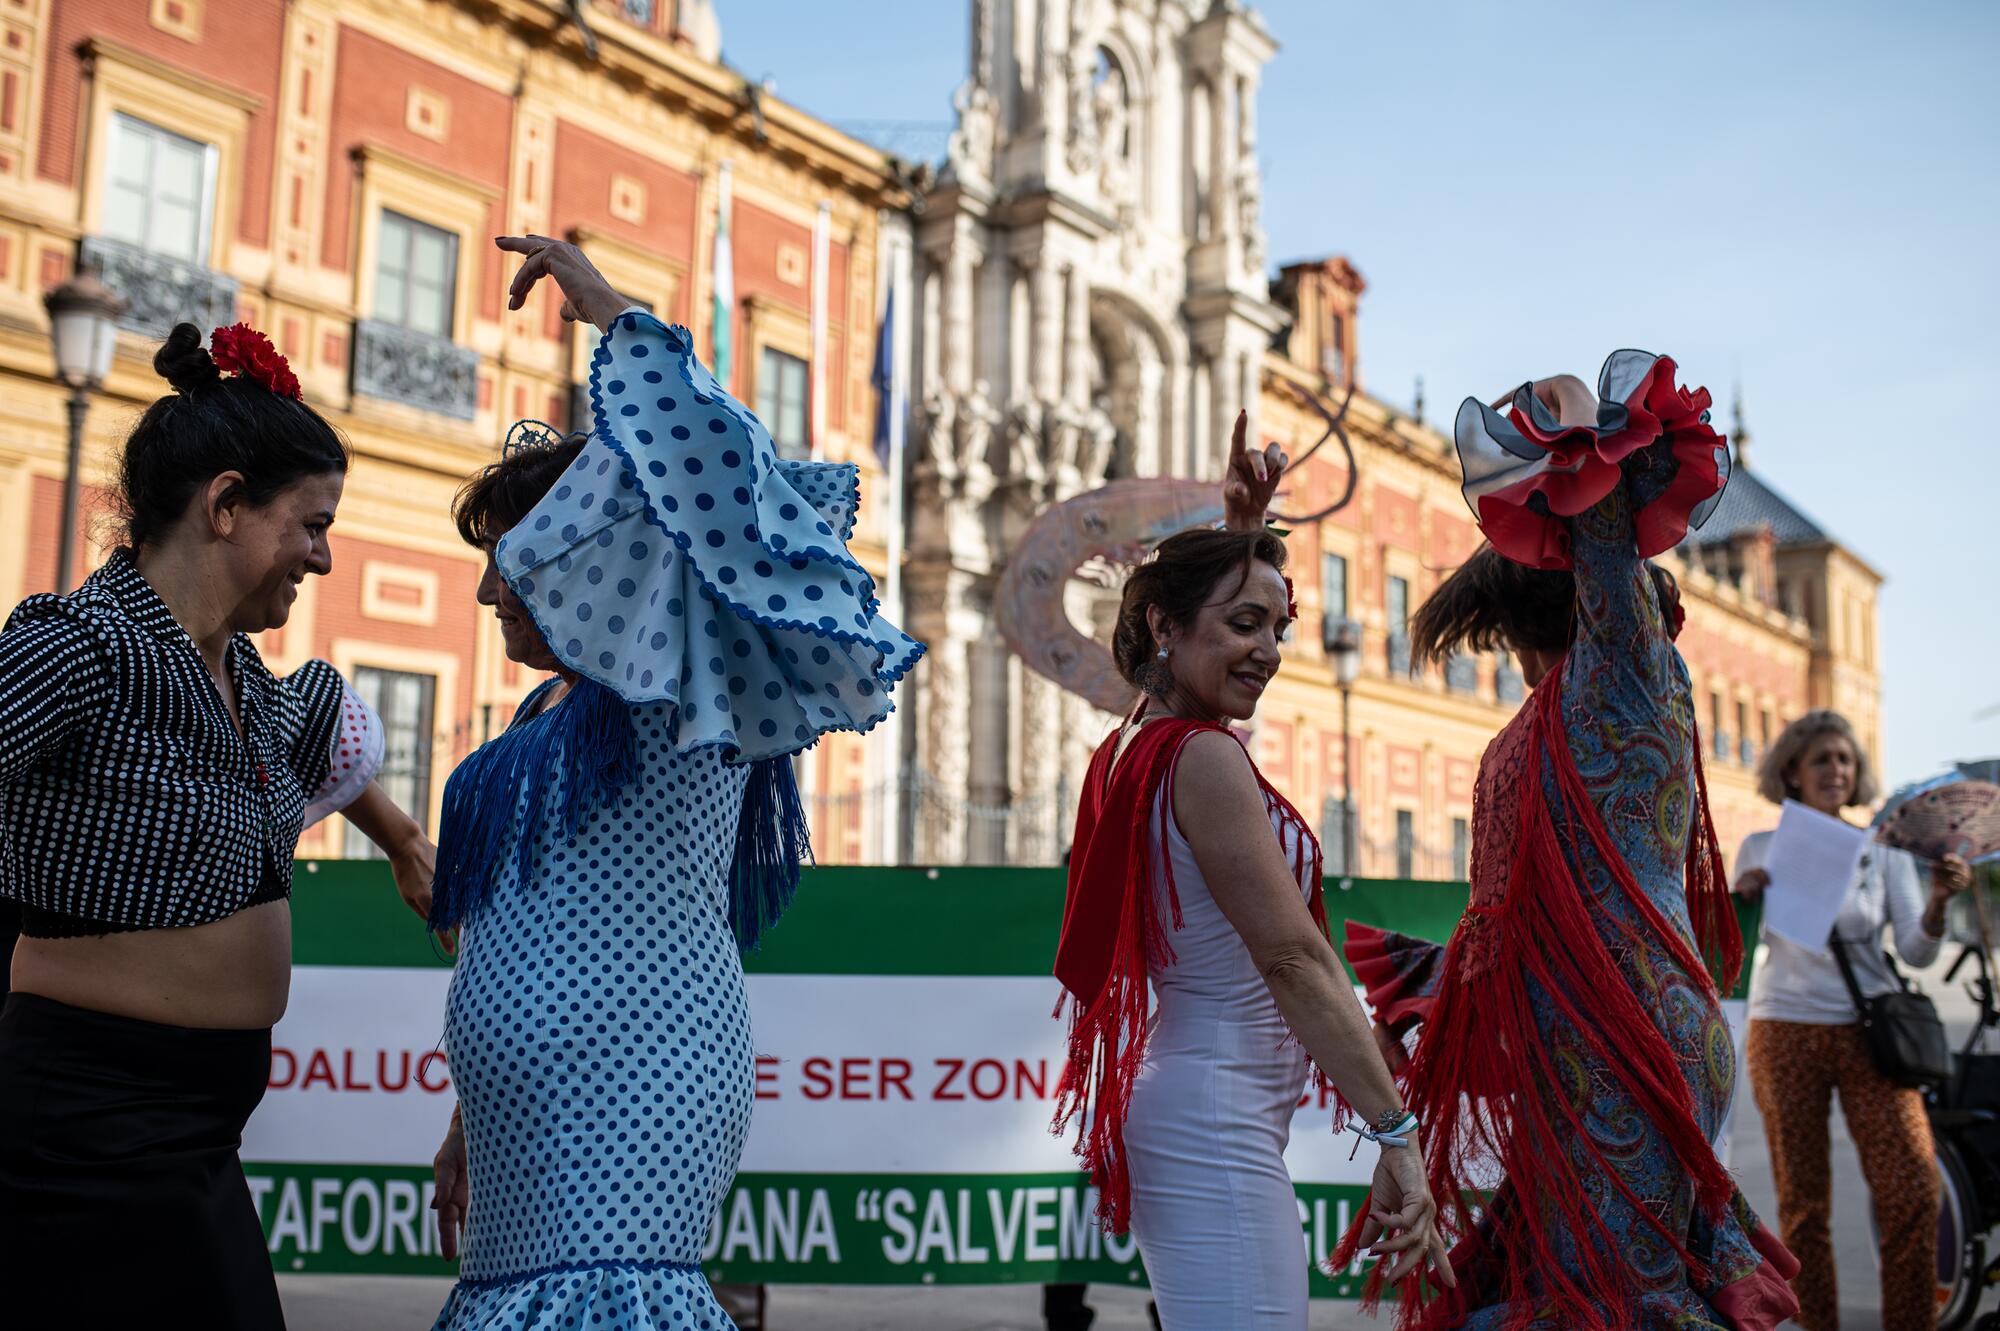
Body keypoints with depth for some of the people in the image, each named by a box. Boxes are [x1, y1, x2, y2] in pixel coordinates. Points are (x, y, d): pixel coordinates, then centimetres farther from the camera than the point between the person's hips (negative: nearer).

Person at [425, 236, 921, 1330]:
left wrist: (616, 317, -18)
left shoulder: (669, 705, -7)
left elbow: (707, 475, -24)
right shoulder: (546, 719, 20)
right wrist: (469, 1122, 26)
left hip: (628, 1105, -9)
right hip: (534, 1129, 9)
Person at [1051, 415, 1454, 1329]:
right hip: (1221, 1122, -10)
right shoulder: (1205, 757, -15)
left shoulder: (1136, 746, 11)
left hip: (1175, 1105, 10)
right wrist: (1395, 1133, -18)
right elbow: (1294, 960, -18)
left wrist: (1241, 525, 27)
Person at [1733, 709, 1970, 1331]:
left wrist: (1936, 903, -21)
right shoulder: (1761, 848, 6)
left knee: (1913, 1191, -10)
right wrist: (1740, 900, -14)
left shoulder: (1883, 850, 8)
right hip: (1785, 1029, -1)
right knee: (1803, 1202, 2)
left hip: (1869, 1030, 1)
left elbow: (1916, 950, -1)